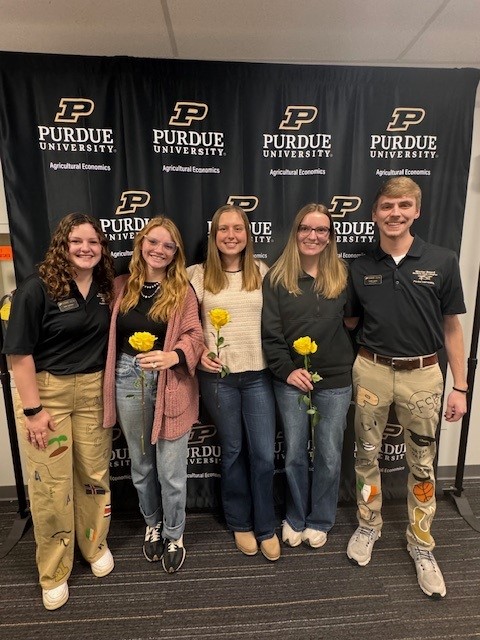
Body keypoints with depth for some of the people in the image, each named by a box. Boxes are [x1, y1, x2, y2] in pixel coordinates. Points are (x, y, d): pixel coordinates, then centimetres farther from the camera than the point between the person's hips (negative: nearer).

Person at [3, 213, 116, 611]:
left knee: (95, 472, 14)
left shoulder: (106, 288, 3)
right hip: (46, 391, -3)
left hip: (93, 390, 4)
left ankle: (96, 546, 39)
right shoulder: (37, 288, -11)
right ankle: (53, 573, 29)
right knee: (50, 482, 6)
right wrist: (33, 409, -13)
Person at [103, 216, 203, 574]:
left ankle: (174, 535, 33)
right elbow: (112, 334, 8)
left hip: (170, 384, -3)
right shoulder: (122, 286, 5)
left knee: (171, 470, 6)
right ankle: (152, 525, 44)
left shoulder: (182, 290, -5)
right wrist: (113, 373, 0)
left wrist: (173, 356, -28)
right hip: (128, 381, 3)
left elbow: (194, 335, -10)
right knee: (141, 465, 19)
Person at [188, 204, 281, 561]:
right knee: (233, 451, 14)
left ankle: (266, 527, 29)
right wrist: (199, 352, -12)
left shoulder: (262, 272, 4)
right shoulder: (198, 274, -1)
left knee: (264, 454, 5)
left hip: (258, 374, 1)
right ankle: (240, 523, 36)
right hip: (217, 376, -1)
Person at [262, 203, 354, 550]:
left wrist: (353, 366, -5)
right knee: (295, 455, 13)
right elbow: (270, 332, -5)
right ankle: (295, 518, 37)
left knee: (329, 456, 12)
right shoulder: (277, 277, -3)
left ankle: (319, 521, 36)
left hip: (335, 381, 1)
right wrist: (287, 369, -13)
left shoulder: (343, 275, 0)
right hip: (291, 379, 0)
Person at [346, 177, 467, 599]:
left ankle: (421, 544, 34)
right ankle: (368, 526, 37)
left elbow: (451, 327, 1)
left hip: (422, 374, -1)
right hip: (371, 371, 1)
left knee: (422, 464, 13)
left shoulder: (442, 262, -5)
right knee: (367, 455, 14)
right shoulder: (361, 268, -1)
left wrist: (459, 386, 0)